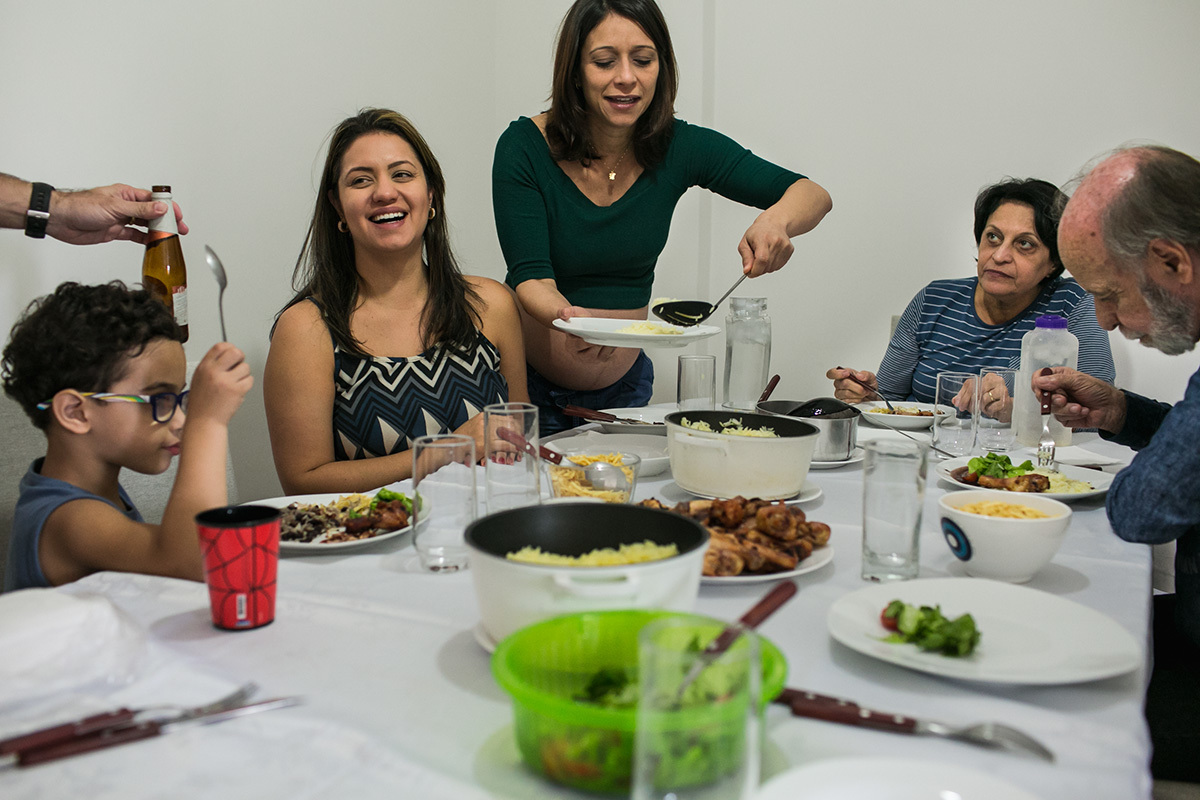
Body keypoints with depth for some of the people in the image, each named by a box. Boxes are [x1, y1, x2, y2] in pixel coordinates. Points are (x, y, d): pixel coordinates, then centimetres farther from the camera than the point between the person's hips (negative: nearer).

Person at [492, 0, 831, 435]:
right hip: (527, 383, -3)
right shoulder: (525, 147, -16)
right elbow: (531, 275, -21)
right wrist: (568, 318, -44)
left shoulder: (679, 148, -9)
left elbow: (813, 195, -10)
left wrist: (776, 219, -33)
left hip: (624, 386, 3)